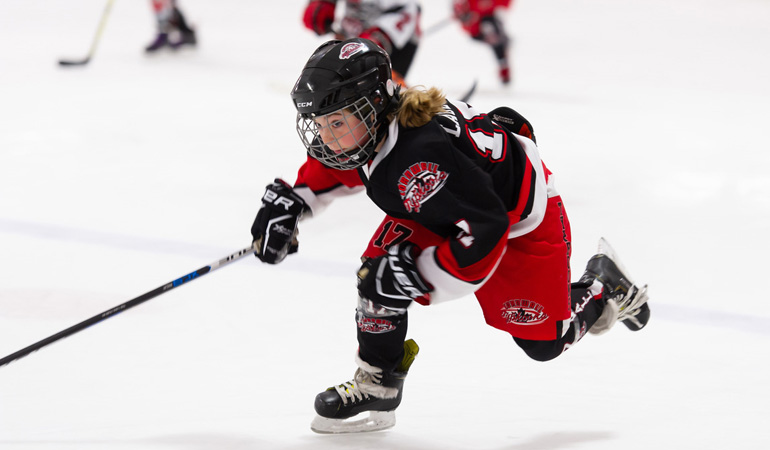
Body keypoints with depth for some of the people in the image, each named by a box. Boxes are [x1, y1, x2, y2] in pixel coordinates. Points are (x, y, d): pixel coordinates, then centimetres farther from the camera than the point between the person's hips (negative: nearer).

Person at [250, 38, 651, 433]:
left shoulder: (415, 162, -44)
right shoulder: (365, 127, -17)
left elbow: (485, 227, -41)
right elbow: (329, 167, 9)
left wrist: (423, 275, -36)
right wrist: (289, 200, -3)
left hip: (521, 221, -8)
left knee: (544, 342, 4)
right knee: (381, 269, -15)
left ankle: (604, 289, 33)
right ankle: (377, 384, 0)